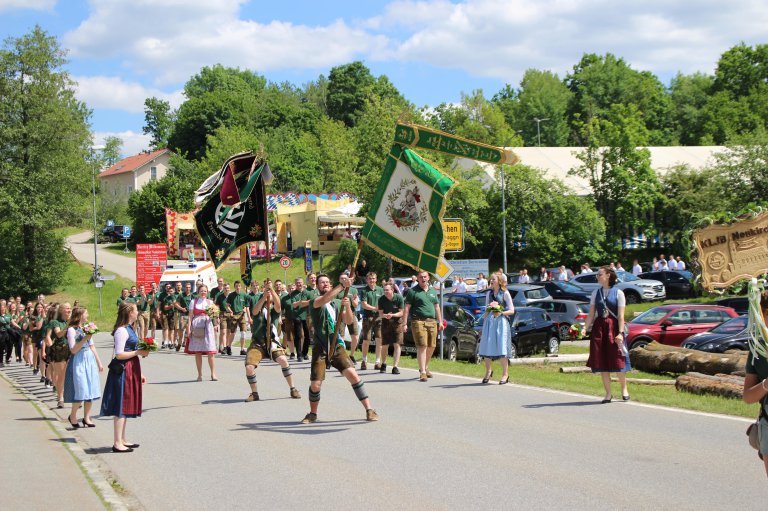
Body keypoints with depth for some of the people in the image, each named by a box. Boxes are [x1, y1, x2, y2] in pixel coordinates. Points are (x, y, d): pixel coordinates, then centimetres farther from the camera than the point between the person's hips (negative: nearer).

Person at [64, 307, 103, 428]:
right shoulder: (72, 330, -8)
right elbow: (73, 350, -13)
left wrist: (99, 363, 17)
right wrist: (84, 339, -22)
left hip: (90, 360, 7)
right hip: (79, 362, -7)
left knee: (90, 390, 4)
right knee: (80, 390, -7)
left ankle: (86, 417, 12)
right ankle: (73, 416, 11)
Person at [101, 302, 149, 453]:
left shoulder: (129, 329, 14)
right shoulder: (122, 331, -16)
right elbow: (119, 355, -21)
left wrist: (139, 373, 21)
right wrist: (138, 352, -18)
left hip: (131, 370, 10)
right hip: (122, 371, -10)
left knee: (126, 407, 14)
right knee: (121, 407, -7)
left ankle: (122, 440, 21)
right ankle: (117, 443, -4)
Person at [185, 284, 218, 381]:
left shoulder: (210, 302, 15)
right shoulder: (194, 302, 10)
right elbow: (190, 316, 5)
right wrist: (188, 328, -4)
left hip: (207, 326, 0)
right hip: (196, 327, 0)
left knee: (210, 351, -8)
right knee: (197, 352, 2)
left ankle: (213, 373, -5)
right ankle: (200, 374, 9)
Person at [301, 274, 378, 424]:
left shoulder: (337, 303, 11)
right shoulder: (315, 302, -3)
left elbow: (348, 321, 2)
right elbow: (324, 299, -27)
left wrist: (347, 306, -17)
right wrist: (342, 285, -36)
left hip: (337, 346, 3)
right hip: (320, 348, -3)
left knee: (353, 375, -14)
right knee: (315, 385, -5)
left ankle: (369, 410, -8)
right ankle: (312, 414, 21)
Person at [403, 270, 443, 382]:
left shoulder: (432, 291, 19)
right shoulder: (413, 291, 1)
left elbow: (437, 307, 25)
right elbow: (407, 308, -2)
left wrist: (440, 322, 18)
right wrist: (405, 323, -9)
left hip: (432, 322, 5)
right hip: (419, 322, -5)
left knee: (431, 347, 7)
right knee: (422, 347, -11)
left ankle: (425, 367, 28)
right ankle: (422, 372, -11)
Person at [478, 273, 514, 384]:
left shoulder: (505, 293, 1)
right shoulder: (489, 293, 16)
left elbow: (511, 311, -1)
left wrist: (501, 313, -17)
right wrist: (484, 322, 13)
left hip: (501, 321, -5)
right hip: (489, 321, 5)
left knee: (502, 348, -10)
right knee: (487, 347, 0)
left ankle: (505, 374, -5)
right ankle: (488, 371, 18)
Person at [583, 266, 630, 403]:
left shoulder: (618, 293, -1)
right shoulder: (596, 293, 10)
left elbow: (621, 315, -5)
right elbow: (591, 314, 9)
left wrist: (620, 333, -13)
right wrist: (585, 329, -2)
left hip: (613, 327, -4)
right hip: (598, 328, 4)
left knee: (618, 360, -3)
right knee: (602, 362, 2)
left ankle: (624, 389, 17)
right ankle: (608, 393, 11)